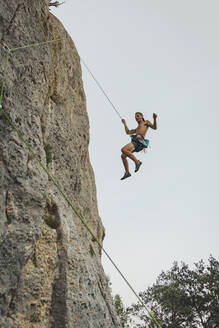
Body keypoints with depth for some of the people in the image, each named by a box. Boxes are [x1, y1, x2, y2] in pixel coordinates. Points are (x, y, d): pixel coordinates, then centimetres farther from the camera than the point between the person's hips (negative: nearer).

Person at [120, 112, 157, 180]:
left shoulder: (146, 122, 18)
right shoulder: (137, 128, 38)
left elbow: (154, 127, 2)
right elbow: (128, 132, 41)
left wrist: (155, 119, -14)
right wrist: (124, 123, 40)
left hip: (139, 141, -8)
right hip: (134, 142, 8)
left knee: (123, 150, -27)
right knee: (123, 156, 1)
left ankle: (137, 162, -19)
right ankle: (127, 173, 4)